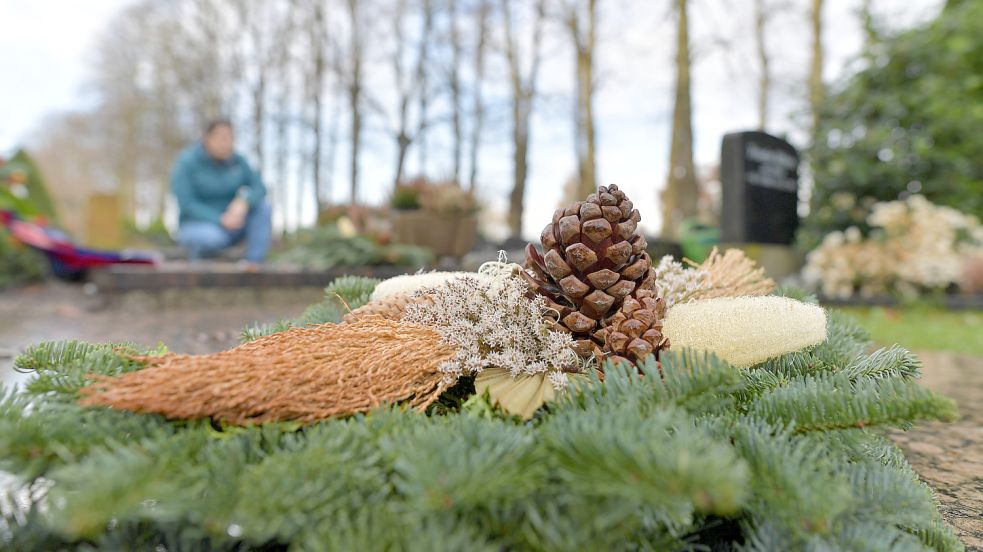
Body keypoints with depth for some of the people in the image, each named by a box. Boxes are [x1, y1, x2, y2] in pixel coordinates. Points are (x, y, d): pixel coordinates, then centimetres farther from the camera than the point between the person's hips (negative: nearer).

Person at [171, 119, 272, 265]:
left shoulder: (236, 160, -2)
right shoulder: (187, 163, -16)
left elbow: (259, 189, -8)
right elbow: (186, 204, -21)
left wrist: (243, 203, -29)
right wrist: (221, 220, -30)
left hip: (231, 224, 5)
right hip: (198, 227, -4)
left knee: (263, 206, -21)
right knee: (213, 238, -40)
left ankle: (254, 265, -20)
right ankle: (197, 249, -3)